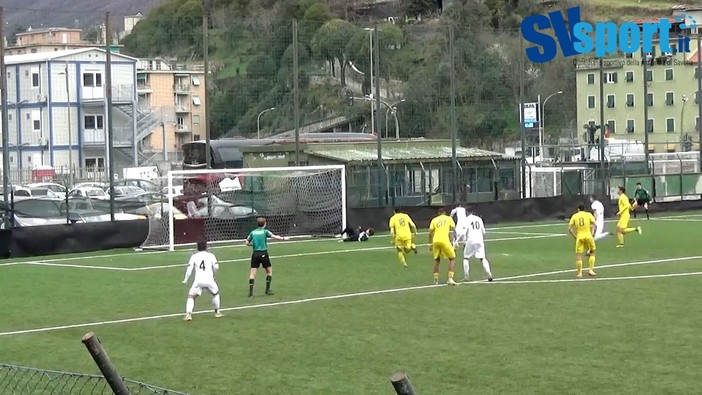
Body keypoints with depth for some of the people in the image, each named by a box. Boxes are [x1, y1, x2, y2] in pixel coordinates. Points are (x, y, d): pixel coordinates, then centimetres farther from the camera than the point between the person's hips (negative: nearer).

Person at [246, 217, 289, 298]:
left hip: (255, 254, 3)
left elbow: (247, 243, 10)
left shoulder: (253, 232, 7)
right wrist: (284, 238, 1)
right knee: (269, 271, 14)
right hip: (263, 254, -3)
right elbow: (275, 237, -11)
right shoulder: (265, 231, -2)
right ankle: (267, 289, 9)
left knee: (252, 273, 2)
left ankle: (250, 291, -8)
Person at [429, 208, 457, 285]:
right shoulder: (448, 218, 13)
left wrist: (430, 244, 18)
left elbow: (430, 232, 11)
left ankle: (436, 279, 21)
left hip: (435, 241, 3)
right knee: (452, 258, 10)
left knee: (437, 259, 23)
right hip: (445, 240, -3)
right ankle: (450, 278, -6)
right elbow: (454, 229, 5)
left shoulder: (434, 220, 17)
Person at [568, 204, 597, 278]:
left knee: (578, 255, 5)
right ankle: (591, 270, 8)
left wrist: (575, 236, 9)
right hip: (588, 236, 0)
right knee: (592, 253, 17)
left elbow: (569, 228, 3)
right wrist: (592, 234, -1)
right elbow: (594, 225, -7)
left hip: (579, 237, 0)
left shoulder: (574, 216, 10)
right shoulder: (589, 215, 7)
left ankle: (580, 273, 1)